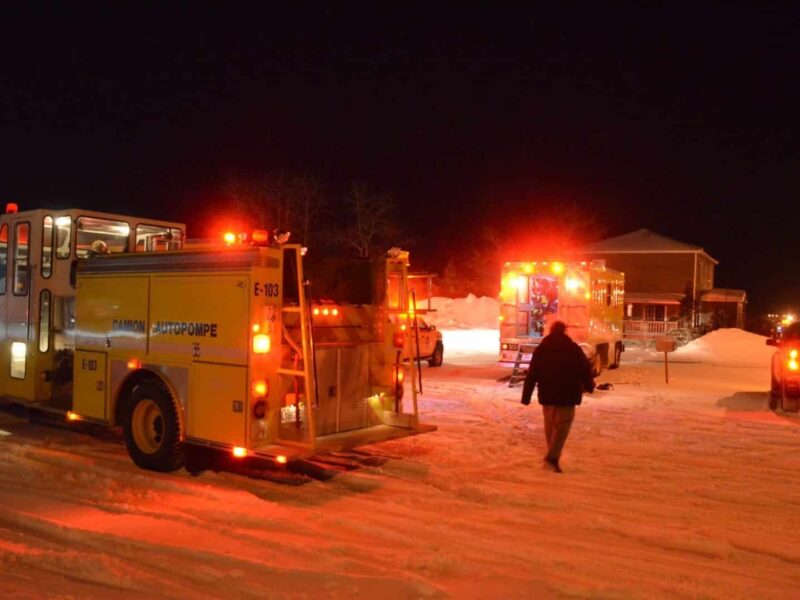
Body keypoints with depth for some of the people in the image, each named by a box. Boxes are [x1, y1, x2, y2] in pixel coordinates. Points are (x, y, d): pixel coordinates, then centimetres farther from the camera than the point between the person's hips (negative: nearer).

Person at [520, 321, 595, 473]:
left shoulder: (540, 349, 3)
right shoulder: (574, 349, -2)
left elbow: (531, 376, 1)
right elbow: (585, 370, 1)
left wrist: (526, 397, 3)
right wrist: (589, 386, 20)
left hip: (547, 396, 3)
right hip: (567, 396, -2)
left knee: (550, 427, 15)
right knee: (562, 427, -2)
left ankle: (553, 457, 21)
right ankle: (552, 457, -18)